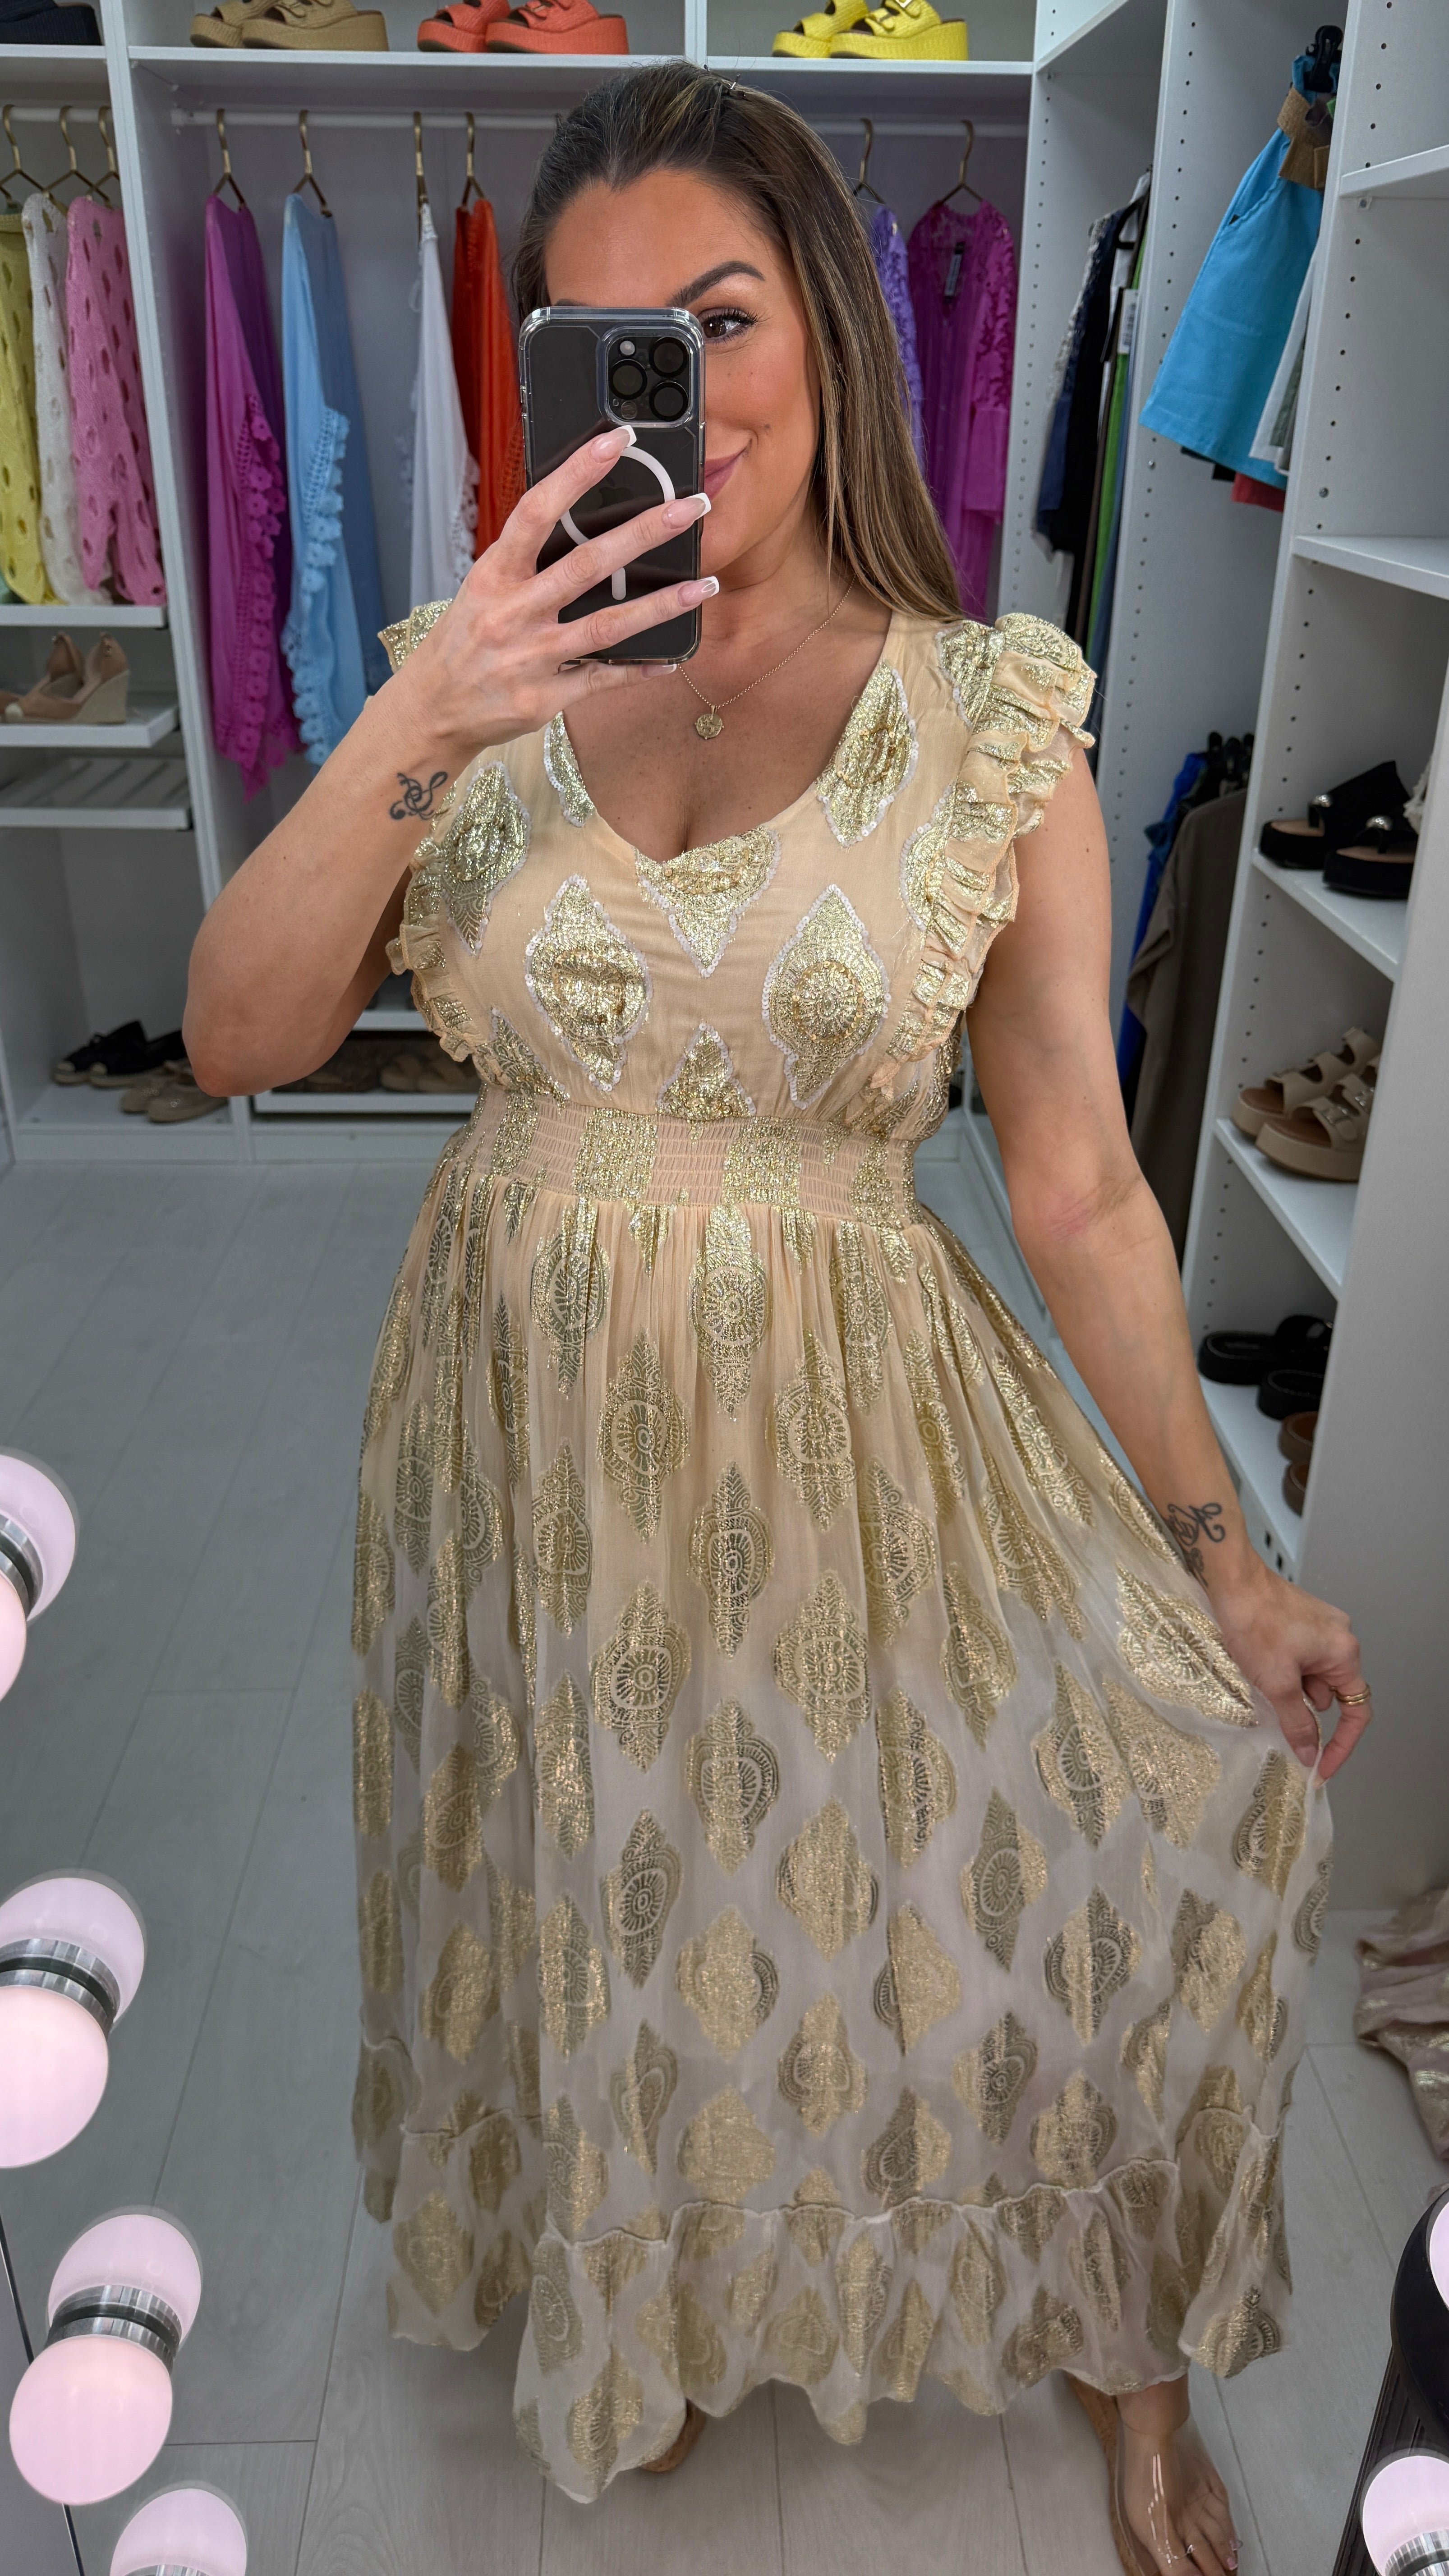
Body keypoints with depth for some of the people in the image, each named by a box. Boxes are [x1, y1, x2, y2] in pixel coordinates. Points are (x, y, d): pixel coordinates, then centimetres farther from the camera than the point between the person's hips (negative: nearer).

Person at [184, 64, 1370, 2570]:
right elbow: (239, 1043, -9)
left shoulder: (992, 723, -9)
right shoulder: (485, 676, -3)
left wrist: (1221, 1546, -3)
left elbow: (1078, 1183, -5)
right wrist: (410, 737, -24)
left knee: (1192, 1790, -6)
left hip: (844, 1424, -1)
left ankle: (1123, 2359, 29)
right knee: (597, 1899, 19)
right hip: (524, 1419, 2)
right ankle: (638, 2283, 55)